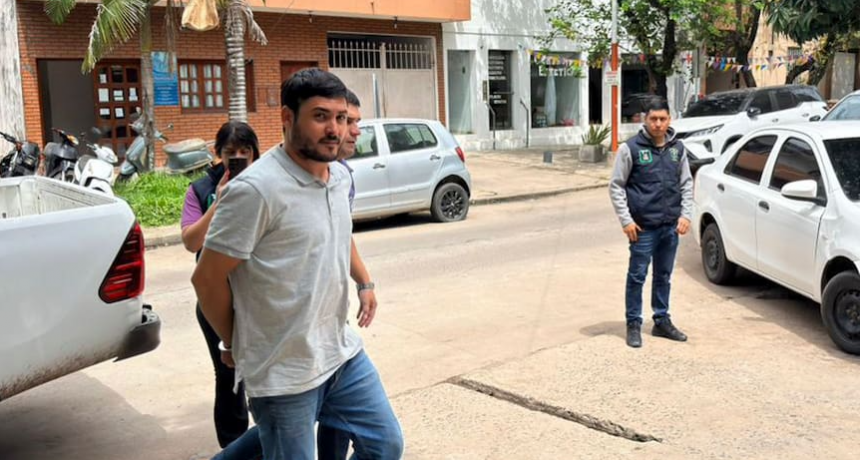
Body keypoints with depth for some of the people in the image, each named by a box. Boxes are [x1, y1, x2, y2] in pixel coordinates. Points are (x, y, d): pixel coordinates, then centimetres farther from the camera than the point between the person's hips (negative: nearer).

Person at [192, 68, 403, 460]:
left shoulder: (341, 177, 4)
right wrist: (235, 344, -2)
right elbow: (207, 280, -14)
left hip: (343, 352, 8)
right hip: (284, 373, -7)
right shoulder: (256, 190, -20)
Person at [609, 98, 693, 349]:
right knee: (637, 276, 2)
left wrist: (686, 214, 1)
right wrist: (626, 220, -10)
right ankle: (634, 324, 13)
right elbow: (616, 186, -5)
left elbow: (687, 184, 14)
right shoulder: (630, 148, -6)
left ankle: (662, 321, 27)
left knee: (664, 276, 15)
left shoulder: (677, 148, 8)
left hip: (671, 226, 5)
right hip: (643, 227, -4)